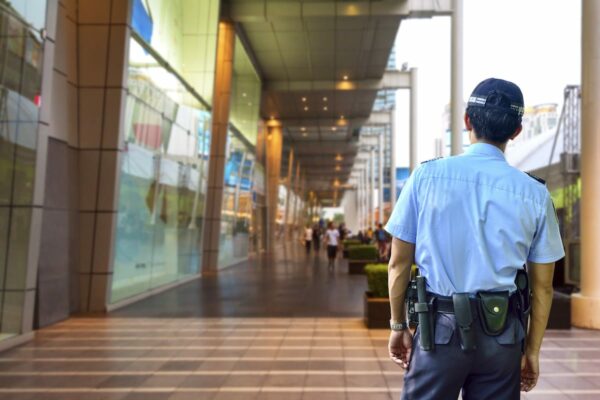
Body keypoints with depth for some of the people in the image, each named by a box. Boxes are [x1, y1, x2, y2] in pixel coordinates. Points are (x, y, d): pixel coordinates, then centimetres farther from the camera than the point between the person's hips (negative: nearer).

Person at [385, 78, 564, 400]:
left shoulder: (427, 175, -6)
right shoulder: (534, 193, -1)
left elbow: (399, 263, -3)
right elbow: (542, 286, 3)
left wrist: (398, 326, 8)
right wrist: (532, 350, 14)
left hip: (440, 327, -1)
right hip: (502, 333, 2)